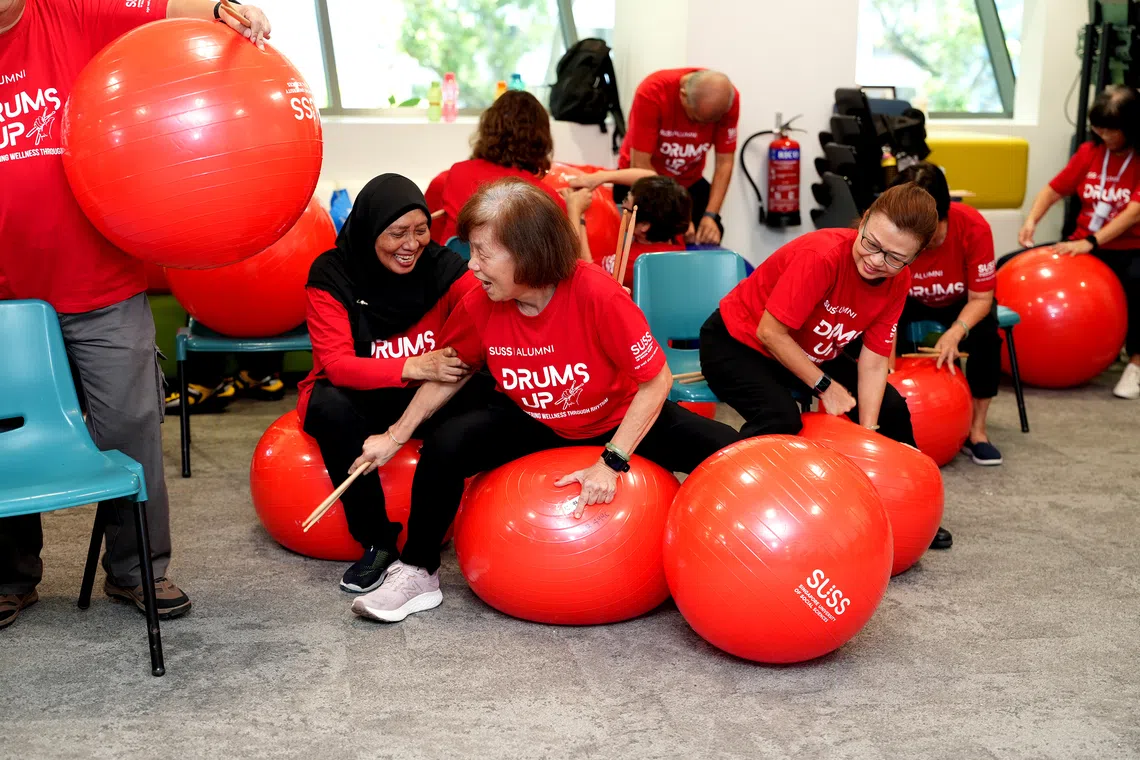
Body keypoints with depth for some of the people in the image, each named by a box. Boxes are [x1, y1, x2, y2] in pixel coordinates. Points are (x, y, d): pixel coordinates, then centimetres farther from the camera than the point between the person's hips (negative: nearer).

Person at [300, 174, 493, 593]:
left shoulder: (442, 267, -9)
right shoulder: (332, 275, -14)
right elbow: (337, 364, -24)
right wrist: (411, 367, -40)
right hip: (356, 396, -2)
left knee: (484, 395, -28)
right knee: (331, 405, -37)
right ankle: (377, 540, -21)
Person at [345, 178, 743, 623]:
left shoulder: (597, 294, -33)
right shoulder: (479, 307, -19)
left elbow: (656, 380, -25)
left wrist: (612, 462, -28)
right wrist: (395, 437, 0)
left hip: (620, 418, -2)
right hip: (532, 420, 3)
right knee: (444, 450, -22)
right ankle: (417, 574, 1)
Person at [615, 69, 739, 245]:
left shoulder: (728, 98, -22)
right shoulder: (652, 92, -31)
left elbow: (724, 162, -14)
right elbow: (640, 165, -29)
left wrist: (711, 215, -25)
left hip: (689, 181, 3)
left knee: (708, 239, -6)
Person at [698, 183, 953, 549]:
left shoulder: (897, 282, -13)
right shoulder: (821, 256, -35)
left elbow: (873, 363, -11)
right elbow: (770, 332, -30)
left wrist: (867, 436, -19)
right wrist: (825, 387, -23)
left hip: (810, 352, 8)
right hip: (737, 342, -7)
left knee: (890, 407, 7)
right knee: (782, 419, -34)